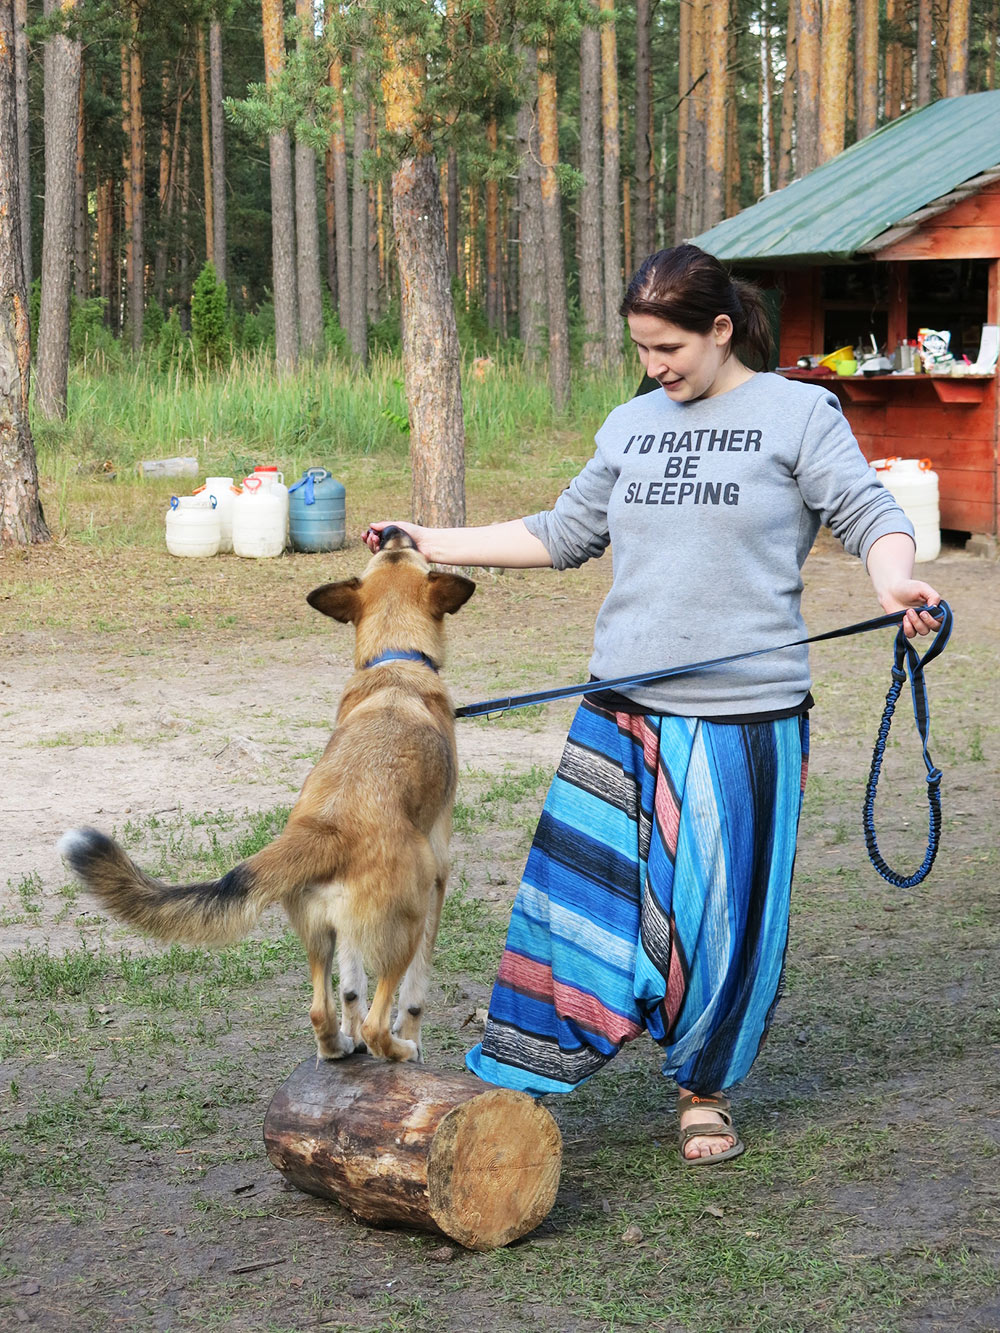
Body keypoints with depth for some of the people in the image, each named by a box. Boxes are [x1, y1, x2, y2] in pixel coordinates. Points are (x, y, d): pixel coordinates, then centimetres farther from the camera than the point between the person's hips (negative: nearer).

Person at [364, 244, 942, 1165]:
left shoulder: (798, 412, 1)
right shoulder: (631, 425, 15)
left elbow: (871, 516, -5)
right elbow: (564, 535, 23)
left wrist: (894, 580, -27)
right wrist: (435, 544, 19)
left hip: (746, 717, -3)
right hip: (623, 711, 4)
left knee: (724, 915, 4)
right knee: (580, 895, -1)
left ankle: (705, 1091, 23)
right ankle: (512, 1089, 7)